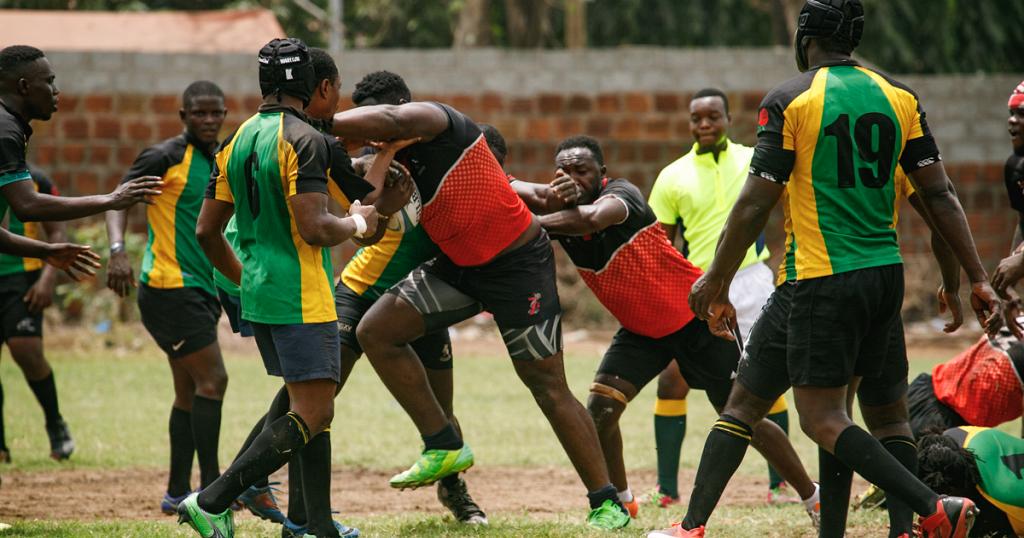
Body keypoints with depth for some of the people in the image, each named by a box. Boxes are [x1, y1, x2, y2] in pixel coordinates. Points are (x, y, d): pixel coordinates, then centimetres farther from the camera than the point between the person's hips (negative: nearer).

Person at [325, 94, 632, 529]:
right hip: (458, 265, 8)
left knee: (548, 387, -5)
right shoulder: (393, 155, 4)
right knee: (375, 331, -5)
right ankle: (444, 447, 3)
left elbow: (385, 122, -41)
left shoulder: (430, 119, -21)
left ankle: (606, 504, 5)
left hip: (518, 264, -8)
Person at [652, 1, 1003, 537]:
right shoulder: (899, 97, 8)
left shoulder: (789, 101, -6)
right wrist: (978, 278, 7)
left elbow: (754, 204, -8)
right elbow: (939, 195, 6)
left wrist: (715, 282, 1)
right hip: (884, 277, 6)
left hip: (819, 281, -6)